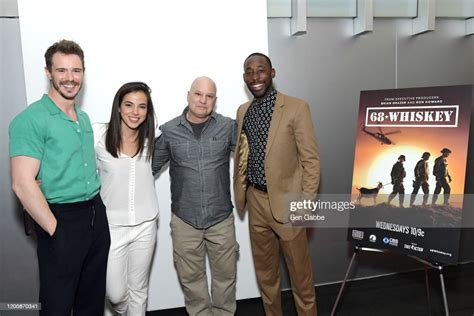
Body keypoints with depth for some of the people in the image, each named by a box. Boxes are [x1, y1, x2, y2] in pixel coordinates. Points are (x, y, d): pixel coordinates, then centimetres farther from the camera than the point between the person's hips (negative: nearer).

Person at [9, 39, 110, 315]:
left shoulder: (84, 118, 11)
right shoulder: (31, 120, -13)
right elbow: (23, 183, -18)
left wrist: (97, 210, 9)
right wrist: (55, 229, -15)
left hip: (97, 215, 7)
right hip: (63, 220, -6)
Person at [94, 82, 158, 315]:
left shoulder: (150, 139, 0)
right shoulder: (98, 135, -12)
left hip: (145, 226, 3)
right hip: (111, 226, -2)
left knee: (139, 289, 16)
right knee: (116, 293, 8)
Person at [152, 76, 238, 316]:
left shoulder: (228, 126, -3)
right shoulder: (169, 131, -2)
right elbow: (150, 167, 7)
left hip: (221, 218, 0)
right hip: (184, 220, 0)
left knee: (225, 274, 14)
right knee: (191, 277, 14)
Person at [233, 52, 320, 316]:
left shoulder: (296, 107, -9)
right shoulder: (243, 111, 8)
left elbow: (311, 159, -10)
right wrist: (240, 192, 8)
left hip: (286, 201, -5)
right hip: (256, 201, 5)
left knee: (300, 271, 9)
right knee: (265, 270, 18)